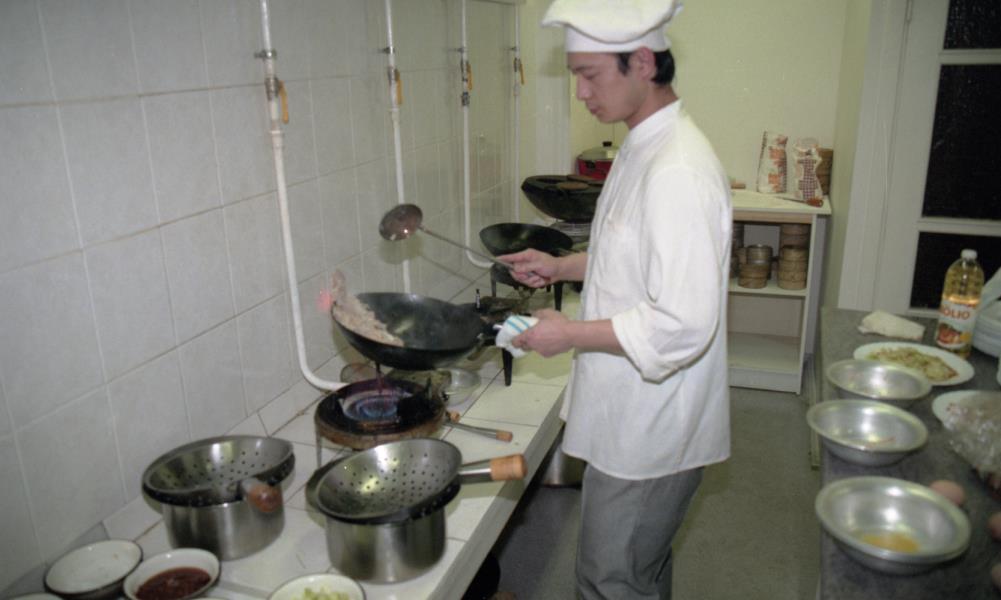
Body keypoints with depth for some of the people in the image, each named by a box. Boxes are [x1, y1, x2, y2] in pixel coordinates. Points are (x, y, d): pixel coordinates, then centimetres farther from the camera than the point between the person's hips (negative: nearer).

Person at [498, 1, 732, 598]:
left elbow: (684, 325, -29)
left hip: (650, 429, -9)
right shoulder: (644, 148, 6)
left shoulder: (679, 173, -27)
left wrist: (572, 335, -21)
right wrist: (561, 266, 8)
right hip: (638, 414, 9)